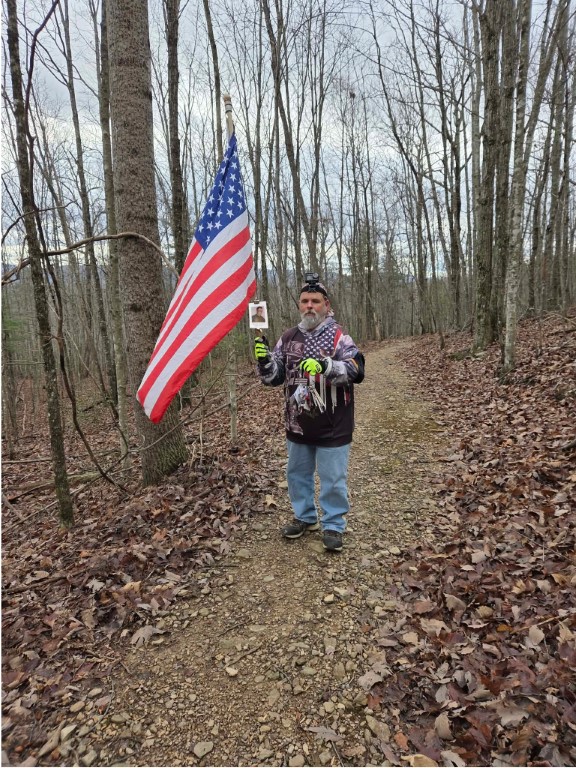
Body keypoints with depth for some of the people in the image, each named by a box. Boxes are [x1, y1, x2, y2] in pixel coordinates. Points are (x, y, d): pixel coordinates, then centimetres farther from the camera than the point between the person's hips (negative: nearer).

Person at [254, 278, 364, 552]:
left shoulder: (338, 337, -8)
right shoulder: (288, 338, 6)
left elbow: (356, 370, -23)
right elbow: (273, 377, 7)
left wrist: (325, 365, -39)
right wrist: (263, 360, -14)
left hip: (331, 427, -5)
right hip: (298, 425, 5)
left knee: (333, 479, 6)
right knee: (297, 474, 19)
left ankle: (333, 526, 26)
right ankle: (305, 517, 41)